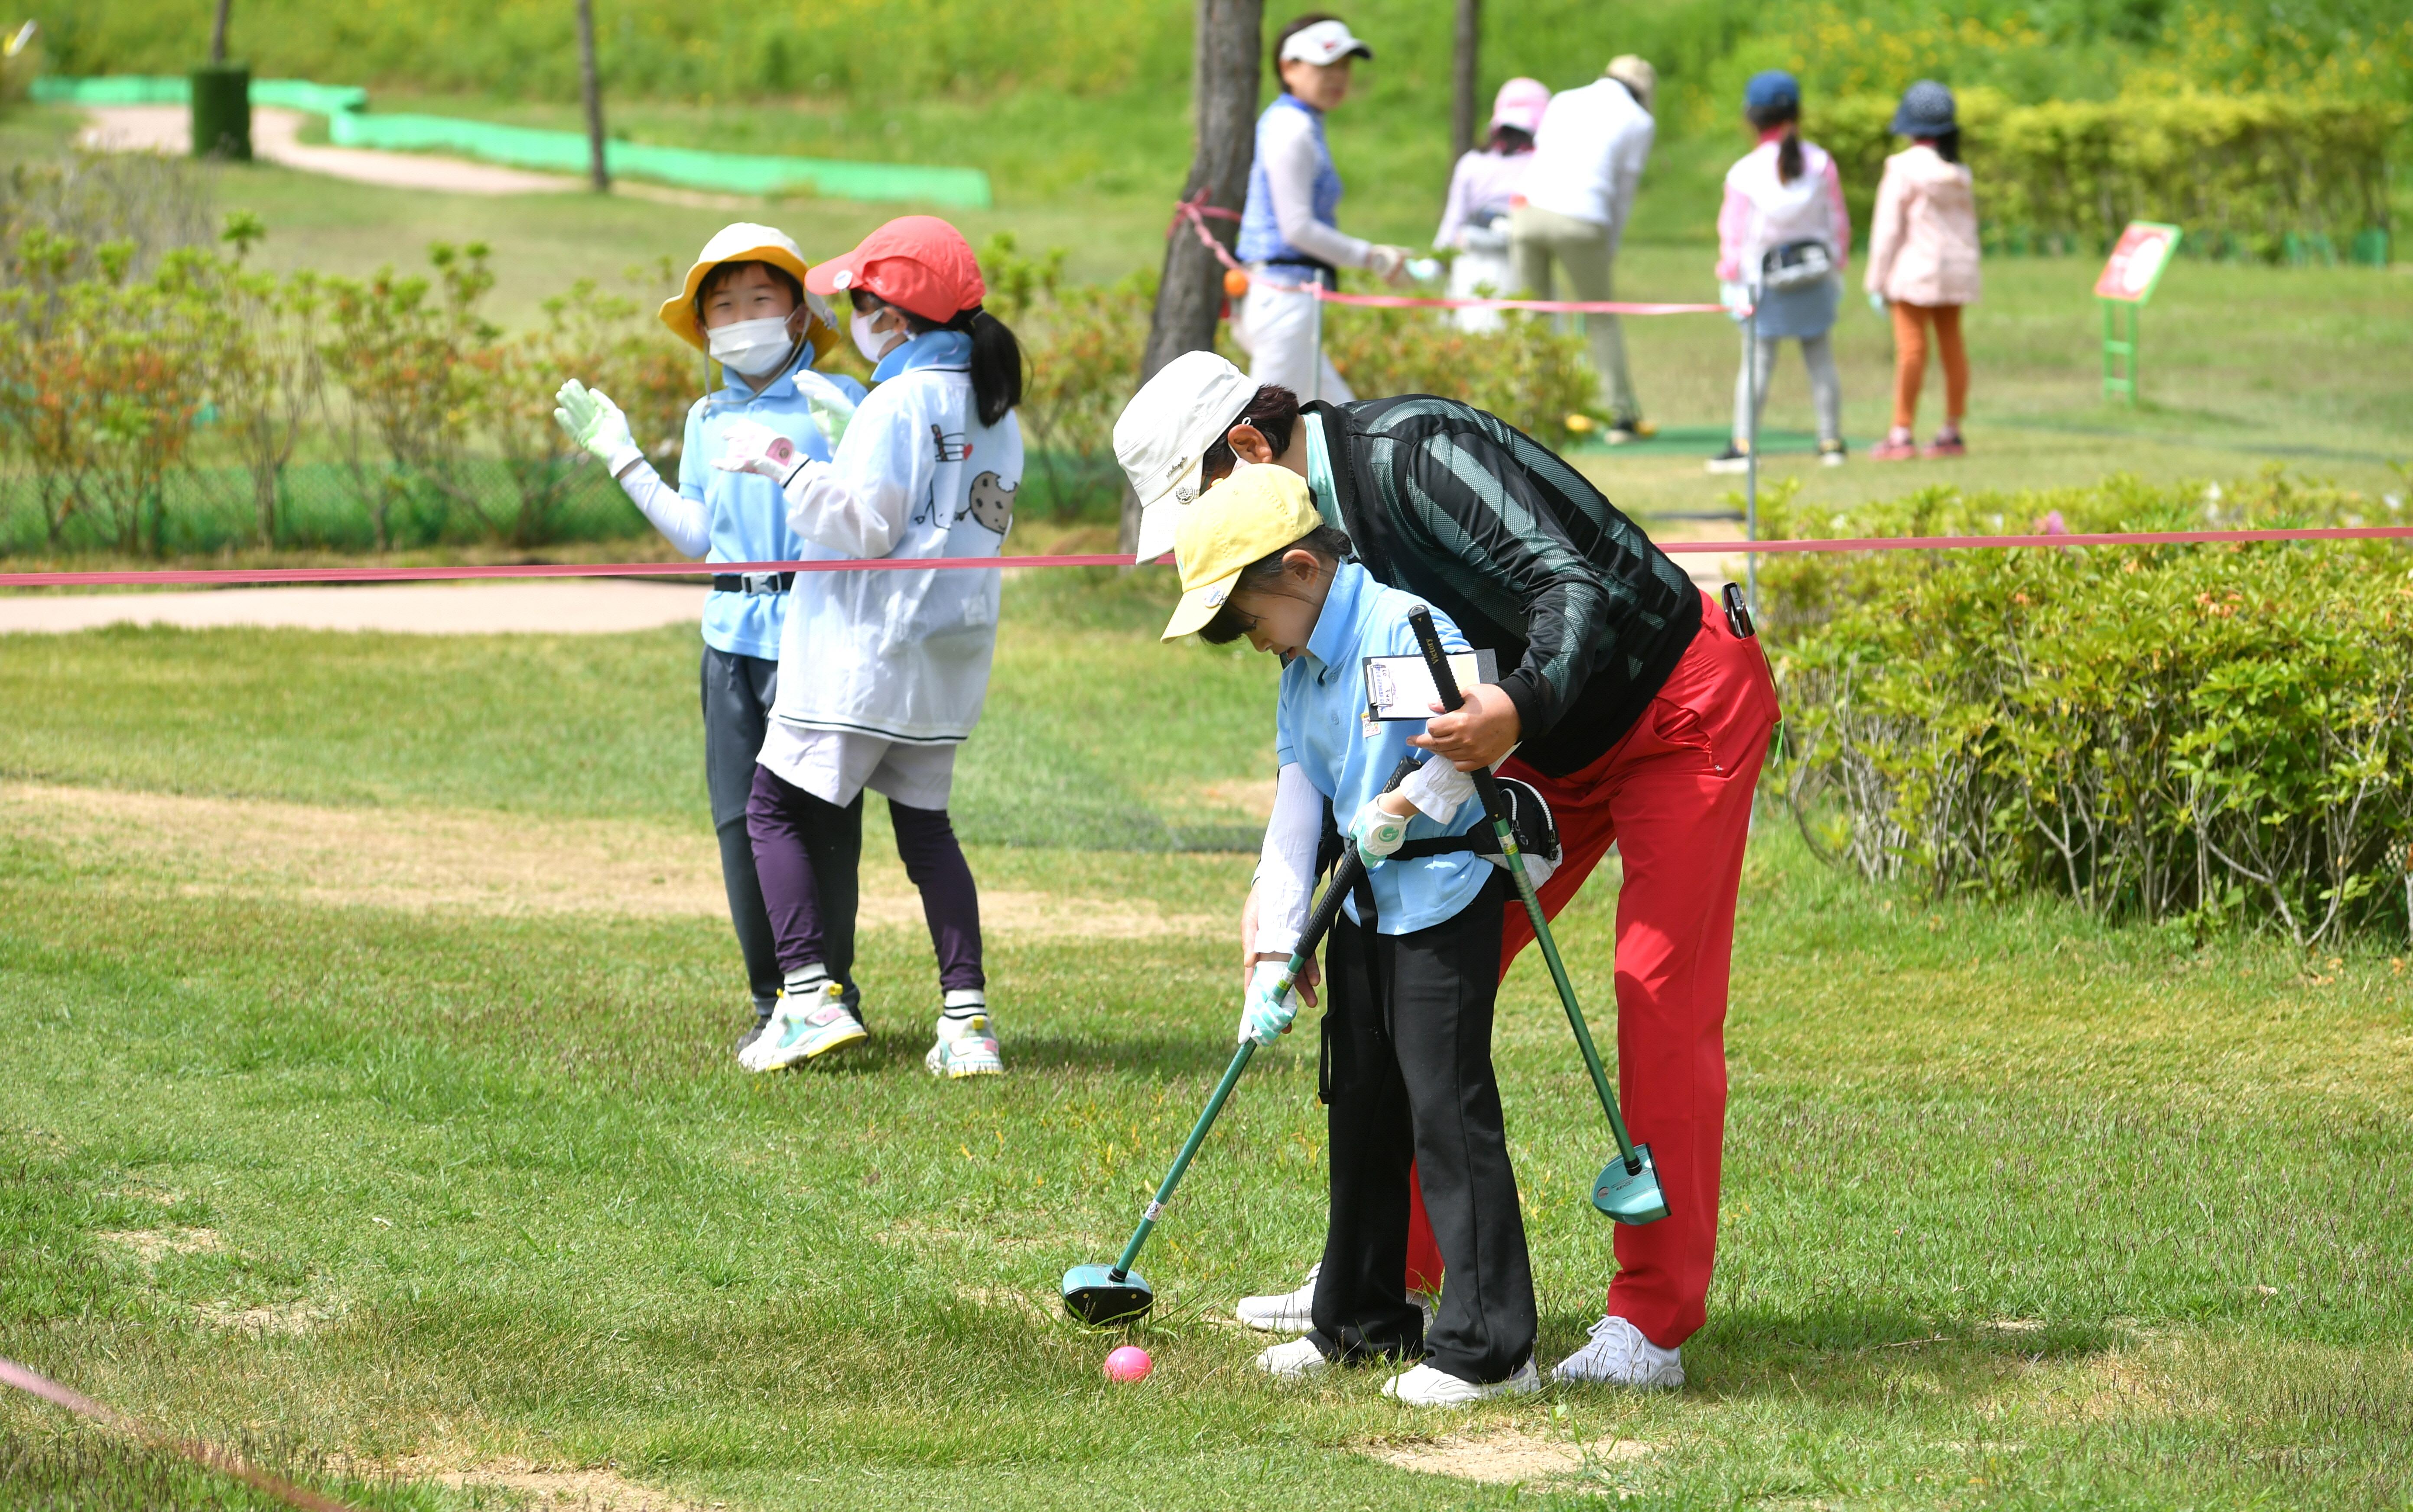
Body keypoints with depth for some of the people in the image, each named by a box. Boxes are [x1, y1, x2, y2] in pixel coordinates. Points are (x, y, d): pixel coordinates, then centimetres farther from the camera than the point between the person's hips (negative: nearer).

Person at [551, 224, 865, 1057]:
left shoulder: (836, 401, -2)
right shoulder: (707, 419, 16)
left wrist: (837, 448, -23)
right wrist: (621, 457, 21)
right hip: (734, 636, 5)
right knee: (739, 820, 3)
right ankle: (770, 999, 12)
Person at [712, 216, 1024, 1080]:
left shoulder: (902, 401, -14)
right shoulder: (996, 412, 11)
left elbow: (864, 528, -19)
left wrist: (784, 469, -13)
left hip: (863, 652, -8)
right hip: (948, 663, 8)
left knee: (776, 808, 1)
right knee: (925, 824, 14)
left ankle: (812, 997, -10)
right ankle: (966, 1016, 5)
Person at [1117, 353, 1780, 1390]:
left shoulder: (1408, 454, -26)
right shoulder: (1321, 526, 1)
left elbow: (1575, 584, -34)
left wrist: (1520, 708, -51)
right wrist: (1280, 885, -3)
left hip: (1687, 709, -9)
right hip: (1559, 744, 9)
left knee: (1663, 1000, -13)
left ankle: (1653, 1324, -10)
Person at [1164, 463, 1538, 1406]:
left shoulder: (1402, 621, -18)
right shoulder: (1302, 667, 11)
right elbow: (1295, 806, 8)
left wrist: (1412, 806, -25)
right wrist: (1276, 949, 2)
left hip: (1445, 895, -10)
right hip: (1364, 904, 10)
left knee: (1446, 1103, -11)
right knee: (1361, 1106, 16)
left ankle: (1490, 1346, -8)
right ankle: (1362, 1319, 29)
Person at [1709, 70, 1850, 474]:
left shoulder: (1745, 174, -11)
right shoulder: (1820, 164, -2)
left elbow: (1734, 232, -7)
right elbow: (1838, 222, 4)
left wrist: (1731, 281, 2)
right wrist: (1837, 267, 16)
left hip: (1766, 281, -3)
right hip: (1815, 273, 3)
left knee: (1757, 361, 0)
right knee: (1820, 359, 10)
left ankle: (1743, 444, -5)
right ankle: (1831, 440, 13)